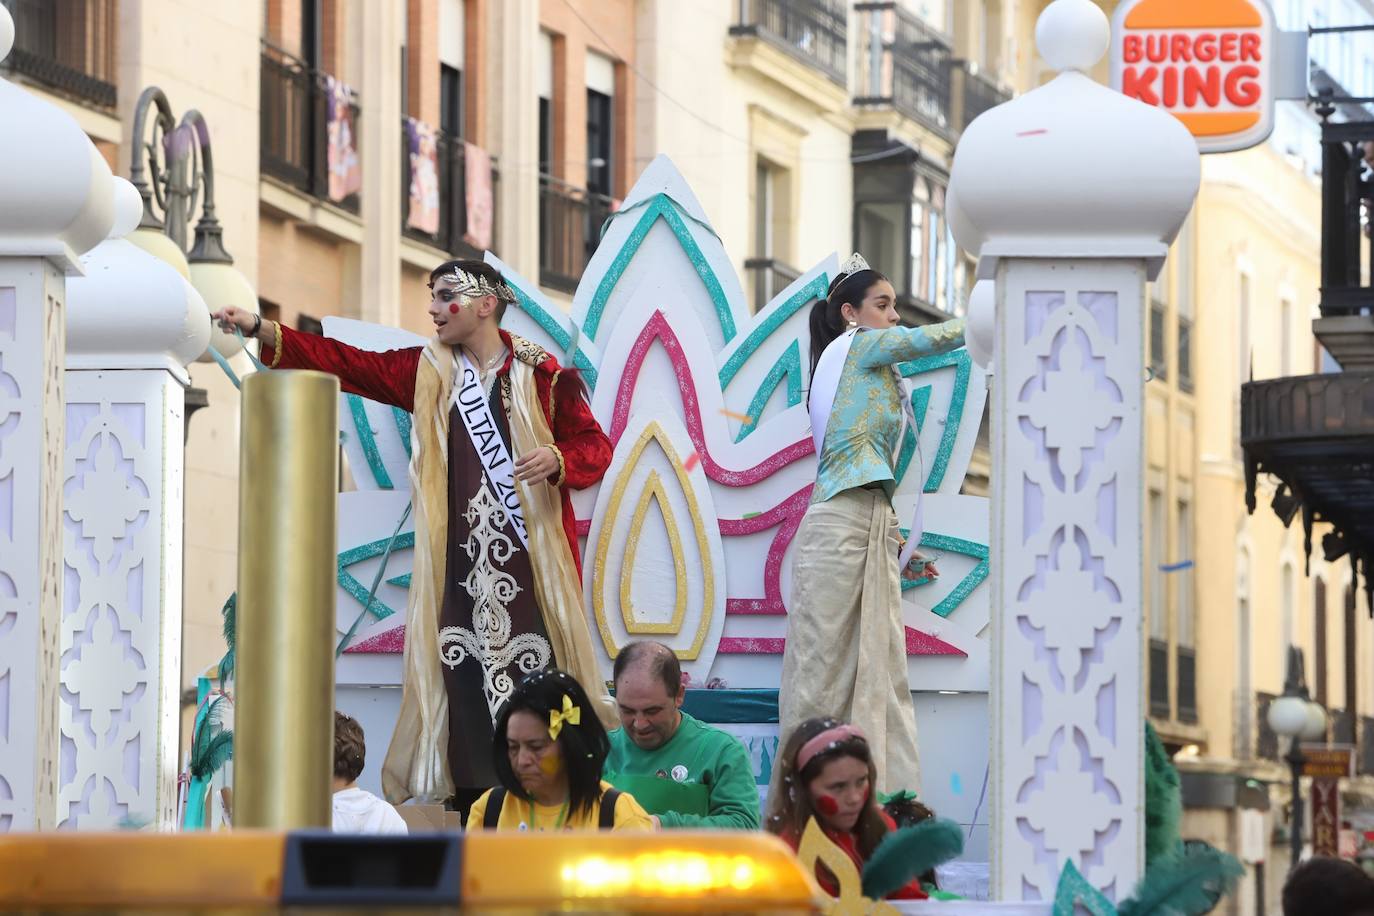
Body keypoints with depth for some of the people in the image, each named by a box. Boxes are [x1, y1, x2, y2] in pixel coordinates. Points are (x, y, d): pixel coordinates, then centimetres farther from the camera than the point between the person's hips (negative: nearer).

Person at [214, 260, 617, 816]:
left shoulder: (543, 376, 4)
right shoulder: (428, 370, 13)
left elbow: (595, 446, 5)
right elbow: (349, 364, 7)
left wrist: (558, 459, -17)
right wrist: (262, 331, -1)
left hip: (532, 555, -3)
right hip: (459, 558, 3)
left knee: (543, 671, -8)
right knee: (464, 672, -5)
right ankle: (475, 805, -3)